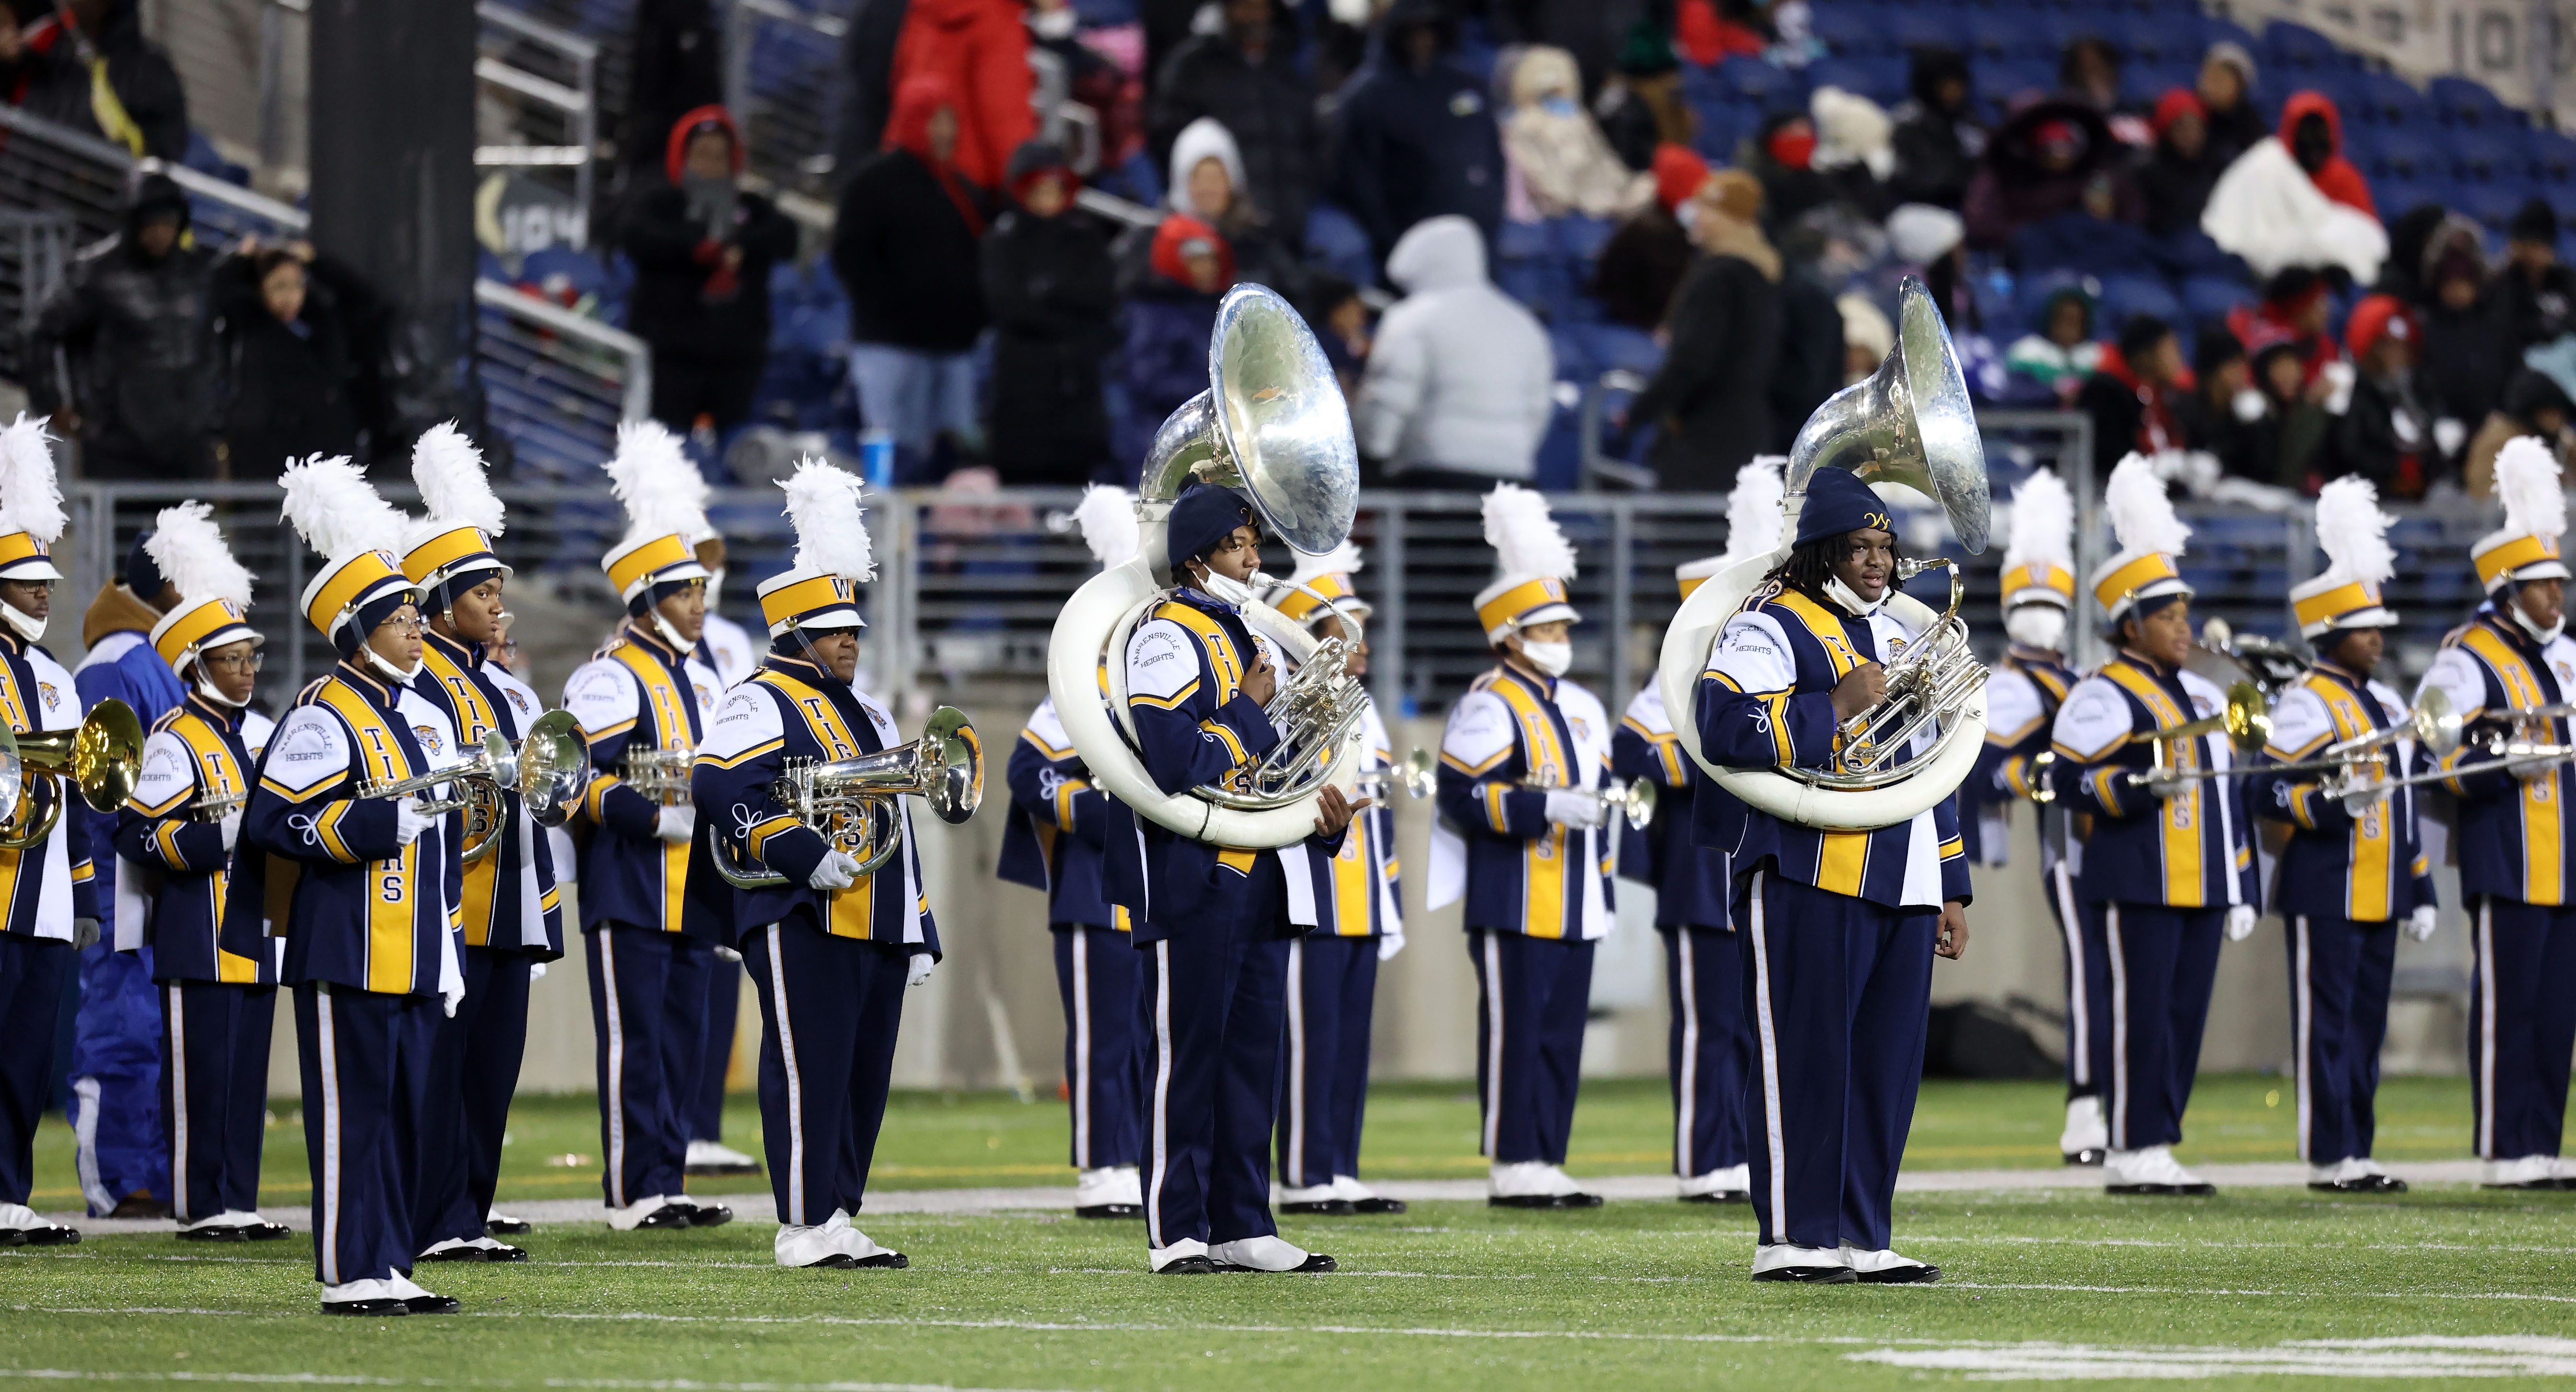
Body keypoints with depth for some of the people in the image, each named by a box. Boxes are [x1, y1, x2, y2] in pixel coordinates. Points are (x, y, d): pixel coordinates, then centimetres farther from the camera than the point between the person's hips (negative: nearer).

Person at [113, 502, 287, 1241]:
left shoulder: (266, 735, 14)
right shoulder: (177, 740, -9)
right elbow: (138, 833, -16)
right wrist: (220, 839, -24)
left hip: (256, 930, 7)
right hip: (197, 933, -7)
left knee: (248, 1069, 9)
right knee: (200, 1070, -4)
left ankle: (239, 1200, 14)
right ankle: (200, 1204, 0)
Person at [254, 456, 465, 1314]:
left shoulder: (424, 721, 16)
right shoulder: (323, 720, -9)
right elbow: (276, 822, -17)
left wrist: (446, 954, 20)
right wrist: (388, 821, -23)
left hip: (412, 958, 8)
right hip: (347, 955, -8)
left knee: (406, 1113, 9)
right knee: (354, 1112, -6)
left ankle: (391, 1266, 13)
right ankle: (354, 1274, -3)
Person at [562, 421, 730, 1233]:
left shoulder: (697, 679, 16)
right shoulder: (609, 681, -11)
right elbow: (577, 784, -18)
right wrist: (658, 817, -25)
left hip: (690, 893, 8)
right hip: (628, 897, -8)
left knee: (682, 1043, 9)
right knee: (636, 1045, -6)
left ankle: (667, 1186, 13)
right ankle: (636, 1193, -4)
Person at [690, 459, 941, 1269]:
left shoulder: (866, 716, 23)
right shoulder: (762, 706, -4)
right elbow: (719, 784, -20)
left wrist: (920, 933, 20)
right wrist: (804, 854, -25)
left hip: (874, 928, 9)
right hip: (803, 927, -9)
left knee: (864, 1078, 8)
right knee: (809, 1071, -9)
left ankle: (838, 1217, 14)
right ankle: (807, 1226, -7)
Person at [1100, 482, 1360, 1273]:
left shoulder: (1247, 638, 19)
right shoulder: (1168, 638, -10)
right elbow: (1172, 762, -23)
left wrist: (1320, 819, 8)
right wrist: (1248, 711, -12)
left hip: (1259, 876, 9)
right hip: (1193, 879, -9)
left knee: (1253, 1052, 9)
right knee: (1187, 1055, -5)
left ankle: (1243, 1229, 13)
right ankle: (1174, 1235, -2)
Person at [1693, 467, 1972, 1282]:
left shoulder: (1898, 640, 22)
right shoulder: (1769, 630, -4)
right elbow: (1724, 727, -19)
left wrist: (1950, 887, 22)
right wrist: (1835, 709, -20)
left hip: (1902, 890, 8)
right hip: (1809, 882, -8)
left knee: (1887, 1064, 7)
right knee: (1806, 1061, -6)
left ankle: (1862, 1237, 12)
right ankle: (1791, 1238, -2)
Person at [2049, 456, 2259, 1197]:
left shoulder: (2203, 697, 19)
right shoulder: (2103, 697, -6)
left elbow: (2227, 797, 23)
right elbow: (2069, 780, -14)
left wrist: (2243, 889, 20)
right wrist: (2142, 784, -29)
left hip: (2198, 893, 8)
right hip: (2133, 893, -8)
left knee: (2183, 1019, 7)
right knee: (2138, 1018, -8)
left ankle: (2159, 1148, 12)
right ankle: (2131, 1154, -5)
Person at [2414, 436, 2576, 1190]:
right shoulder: (2470, 660, -8)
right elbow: (2425, 750, -16)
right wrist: (2503, 764, -26)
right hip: (2507, 866, -8)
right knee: (2508, 1008, -6)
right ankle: (2505, 1150, -2)